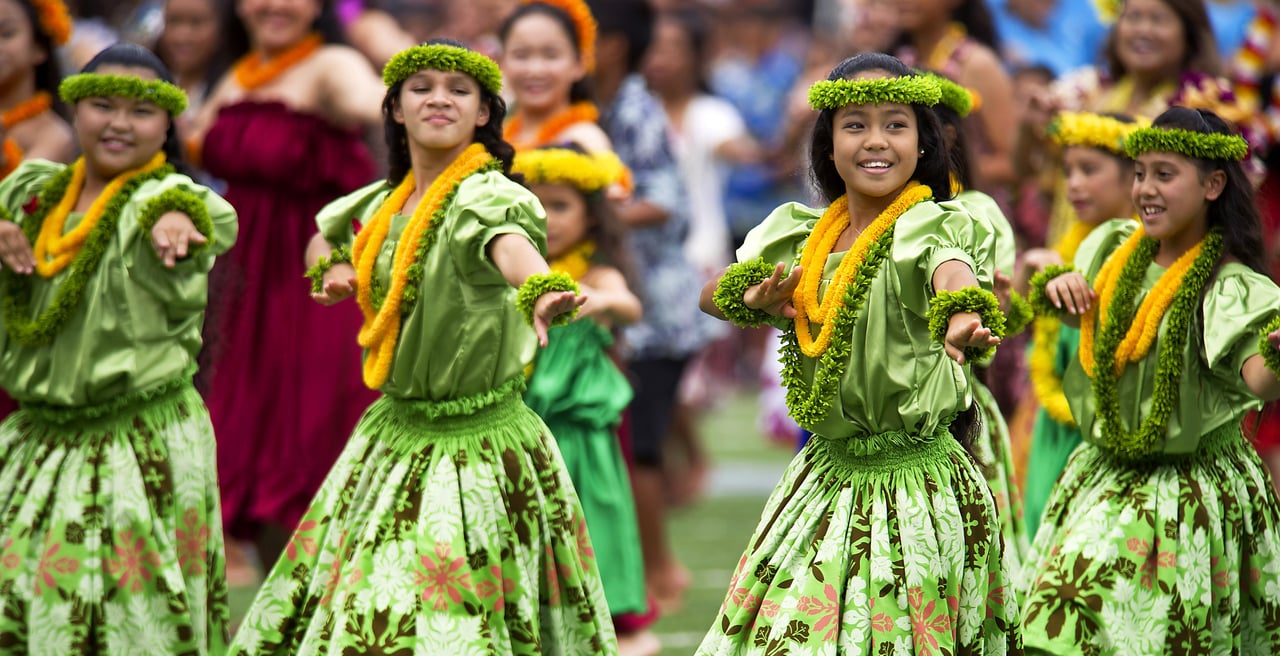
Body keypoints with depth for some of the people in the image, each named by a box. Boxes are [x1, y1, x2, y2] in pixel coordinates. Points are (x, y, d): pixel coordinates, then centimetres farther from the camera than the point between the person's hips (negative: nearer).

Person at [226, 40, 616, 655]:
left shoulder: (488, 193, -15)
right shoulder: (385, 202, 7)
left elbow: (510, 241, -40)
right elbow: (322, 234, 30)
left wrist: (541, 291, -62)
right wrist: (332, 268, 7)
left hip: (481, 445, -7)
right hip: (395, 433, 7)